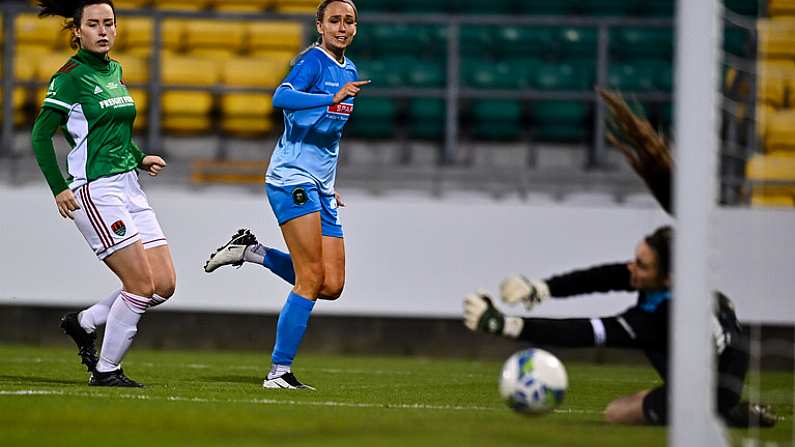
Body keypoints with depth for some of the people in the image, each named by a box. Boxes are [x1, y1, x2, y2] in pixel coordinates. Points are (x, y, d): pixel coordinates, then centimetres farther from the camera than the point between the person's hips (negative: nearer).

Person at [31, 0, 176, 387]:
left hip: (129, 187, 8)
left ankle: (83, 323, 20)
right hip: (96, 191, -8)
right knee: (142, 284, -12)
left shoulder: (115, 71, 14)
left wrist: (140, 158, 12)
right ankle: (105, 370, 2)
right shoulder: (70, 76, -9)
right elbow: (41, 135, -9)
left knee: (164, 285, 2)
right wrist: (59, 189, -13)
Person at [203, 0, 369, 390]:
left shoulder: (349, 71, 16)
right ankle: (279, 372, -8)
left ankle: (251, 251, 15)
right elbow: (281, 98, -29)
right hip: (292, 179, -8)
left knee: (331, 286, 1)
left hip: (321, 186, 8)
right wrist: (332, 98, -42)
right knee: (311, 279, -13)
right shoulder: (313, 61, -9)